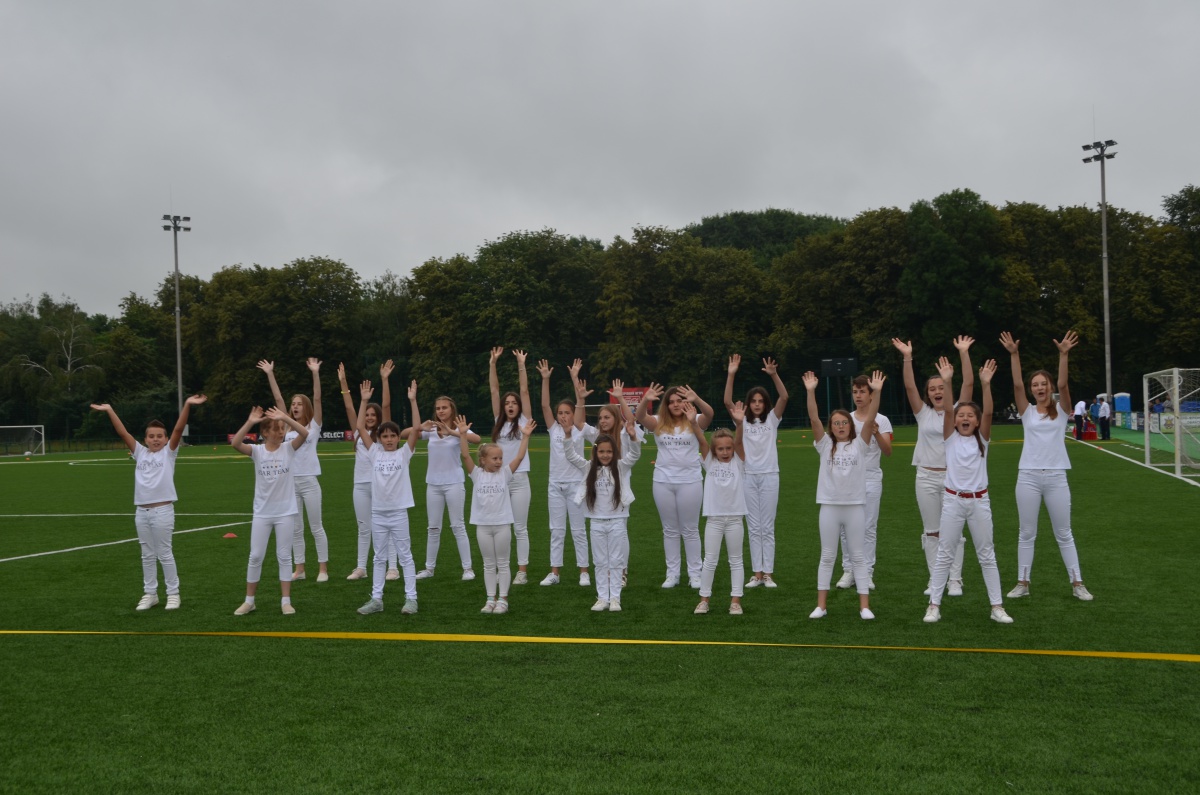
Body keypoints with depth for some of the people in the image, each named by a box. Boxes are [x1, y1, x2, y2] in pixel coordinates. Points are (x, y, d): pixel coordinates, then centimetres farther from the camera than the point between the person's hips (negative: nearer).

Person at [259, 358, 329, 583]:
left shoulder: (313, 426, 1)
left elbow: (317, 399, -10)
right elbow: (278, 399, 8)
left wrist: (315, 373, -19)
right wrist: (270, 374, 3)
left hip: (309, 481, -4)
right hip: (290, 481, 4)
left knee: (316, 527, 2)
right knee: (295, 529, 10)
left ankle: (323, 569, 10)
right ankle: (299, 569, 18)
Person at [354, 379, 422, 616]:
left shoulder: (404, 453, -2)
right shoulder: (375, 452, 4)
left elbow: (416, 428, -12)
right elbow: (361, 428, 0)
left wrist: (412, 400, -16)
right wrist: (364, 401, -5)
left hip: (398, 512, -3)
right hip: (378, 513, 3)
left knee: (405, 557, 5)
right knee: (379, 558, 12)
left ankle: (411, 598, 10)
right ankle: (376, 599, 18)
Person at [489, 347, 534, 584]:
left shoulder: (524, 422, 2)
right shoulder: (500, 422, 10)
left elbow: (525, 391, -5)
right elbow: (494, 390, 6)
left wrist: (521, 365, -9)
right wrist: (493, 364, 1)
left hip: (519, 480, -3)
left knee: (520, 528, 1)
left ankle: (522, 571, 8)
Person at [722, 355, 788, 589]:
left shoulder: (772, 419, 4)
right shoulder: (743, 421, 5)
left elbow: (784, 397, -12)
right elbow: (727, 402, -9)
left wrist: (774, 375, -25)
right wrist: (731, 375, -19)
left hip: (769, 476, -1)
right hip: (748, 477, 1)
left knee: (767, 528, 3)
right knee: (754, 528, 6)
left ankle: (768, 573, 9)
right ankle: (757, 573, 11)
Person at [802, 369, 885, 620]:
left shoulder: (859, 444, 2)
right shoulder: (825, 445, 3)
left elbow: (870, 419, -11)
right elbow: (814, 419, -8)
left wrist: (876, 392, -23)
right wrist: (811, 392, -20)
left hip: (855, 506, -1)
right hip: (830, 506, 1)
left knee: (858, 556, 7)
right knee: (827, 556, 9)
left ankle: (864, 606, 11)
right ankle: (821, 604, 15)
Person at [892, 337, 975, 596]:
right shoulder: (923, 414, 5)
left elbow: (968, 383, -8)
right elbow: (909, 387, -5)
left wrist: (964, 353, -15)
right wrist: (908, 358, -15)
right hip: (927, 477, 1)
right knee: (931, 531, 7)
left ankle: (955, 581, 10)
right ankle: (935, 580, 15)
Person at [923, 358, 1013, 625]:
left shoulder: (982, 439, 1)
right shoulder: (950, 438, 0)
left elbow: (988, 413, -14)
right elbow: (947, 411, -14)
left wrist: (986, 384, -26)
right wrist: (947, 382, -26)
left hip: (979, 501, 1)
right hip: (953, 500, -1)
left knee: (987, 555, 8)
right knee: (944, 555, 4)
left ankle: (997, 606, 15)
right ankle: (934, 605, 9)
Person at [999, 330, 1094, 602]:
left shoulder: (1061, 411, 4)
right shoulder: (1027, 411, 5)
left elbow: (1063, 385, -12)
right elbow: (1017, 385, -9)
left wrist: (1063, 354, -23)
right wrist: (1014, 355, -18)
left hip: (1056, 477, 0)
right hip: (1028, 477, 1)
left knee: (1064, 533, 8)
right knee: (1027, 533, 6)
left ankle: (1077, 583, 17)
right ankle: (1023, 583, 14)